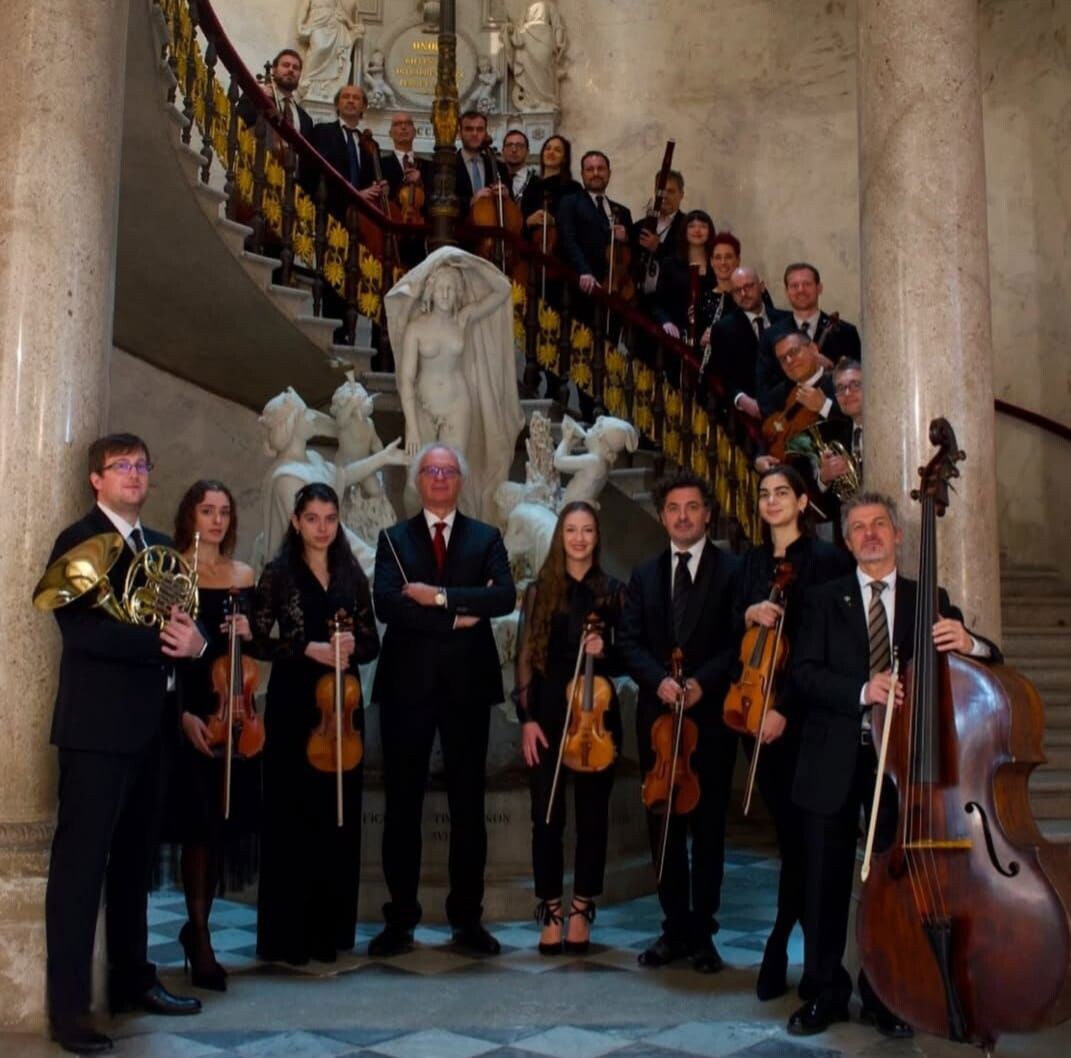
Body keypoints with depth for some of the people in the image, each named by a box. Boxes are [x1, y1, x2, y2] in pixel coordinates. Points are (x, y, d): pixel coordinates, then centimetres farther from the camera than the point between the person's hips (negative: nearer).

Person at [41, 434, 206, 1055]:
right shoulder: (78, 542, -6)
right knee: (81, 862, -2)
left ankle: (133, 980, 27)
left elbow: (179, 624, 12)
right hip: (98, 726, -7)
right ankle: (69, 1007, 5)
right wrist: (160, 641, -20)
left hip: (150, 726, 8)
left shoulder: (160, 548, 16)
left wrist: (193, 640, -11)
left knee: (135, 861, 16)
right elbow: (80, 629, -19)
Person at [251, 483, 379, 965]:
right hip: (293, 705, -4)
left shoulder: (352, 574, 9)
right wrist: (308, 648, -16)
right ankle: (287, 935, 9)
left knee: (339, 816, 7)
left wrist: (351, 646, -10)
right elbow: (257, 639, -5)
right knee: (292, 815, -1)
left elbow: (371, 642, 11)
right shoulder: (278, 572, -1)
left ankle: (330, 929, 18)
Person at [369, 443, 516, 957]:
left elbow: (505, 596, -9)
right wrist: (457, 617, -14)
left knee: (468, 805, 7)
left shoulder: (486, 538, 8)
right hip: (408, 683, 0)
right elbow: (386, 605, -10)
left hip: (467, 684, 1)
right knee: (402, 805, 4)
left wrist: (439, 596, -16)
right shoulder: (394, 538, 6)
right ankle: (400, 918, 14)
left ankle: (467, 918, 17)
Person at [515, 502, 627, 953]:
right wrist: (526, 717, -6)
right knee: (547, 817, 2)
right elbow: (526, 658, 1)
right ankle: (551, 912, 14)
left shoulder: (613, 591, 5)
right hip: (548, 713, 0)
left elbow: (625, 657, 6)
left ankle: (581, 911, 19)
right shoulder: (539, 590, 4)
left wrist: (605, 652, -16)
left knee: (592, 815, 6)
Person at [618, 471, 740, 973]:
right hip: (657, 714, 3)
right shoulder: (644, 575, 12)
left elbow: (740, 642, -6)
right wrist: (659, 679, -13)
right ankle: (674, 927, 20)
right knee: (663, 827, 8)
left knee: (708, 828, 6)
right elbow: (629, 641, 4)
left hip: (711, 715, -3)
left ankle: (702, 931, 17)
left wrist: (701, 681, -17)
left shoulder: (732, 570, -1)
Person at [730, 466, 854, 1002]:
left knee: (799, 829, -4)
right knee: (787, 829, 10)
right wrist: (748, 615, -11)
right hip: (755, 709, 5)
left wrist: (784, 707, -16)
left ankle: (779, 945, 4)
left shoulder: (827, 559, -5)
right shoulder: (751, 561, 13)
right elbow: (735, 631, 12)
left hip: (803, 712, -5)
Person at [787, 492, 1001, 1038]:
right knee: (825, 883, 6)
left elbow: (987, 661, 0)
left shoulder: (930, 600, 8)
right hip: (834, 759, 0)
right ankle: (825, 993, 21)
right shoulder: (824, 599, 4)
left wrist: (969, 643, -24)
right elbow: (804, 673, -7)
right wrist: (861, 691, -24)